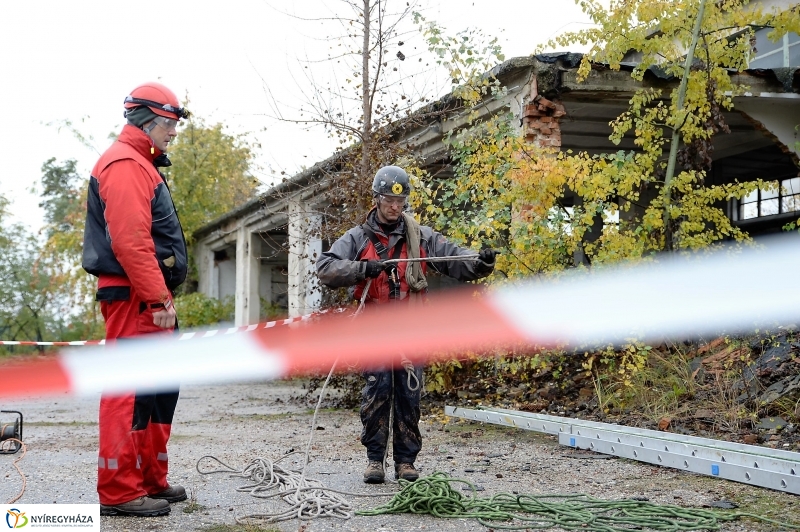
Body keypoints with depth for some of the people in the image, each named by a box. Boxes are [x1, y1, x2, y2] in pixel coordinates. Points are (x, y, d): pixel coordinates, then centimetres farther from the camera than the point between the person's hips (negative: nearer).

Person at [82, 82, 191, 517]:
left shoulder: (142, 165, 23)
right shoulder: (125, 164, -11)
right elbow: (130, 240, -21)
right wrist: (158, 298, -22)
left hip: (149, 298, 11)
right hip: (134, 296, -11)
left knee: (161, 387, 14)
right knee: (131, 389, -10)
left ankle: (151, 480, 22)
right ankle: (119, 491, -6)